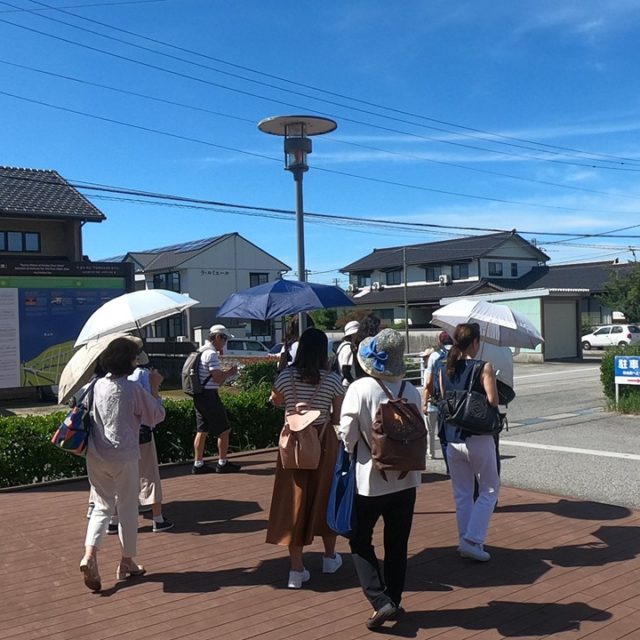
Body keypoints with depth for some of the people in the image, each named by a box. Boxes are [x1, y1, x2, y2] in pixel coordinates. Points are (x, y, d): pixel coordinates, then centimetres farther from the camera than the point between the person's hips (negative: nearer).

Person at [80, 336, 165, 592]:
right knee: (128, 508, 11)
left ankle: (89, 554, -5)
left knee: (102, 506, 15)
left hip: (96, 456, 5)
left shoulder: (98, 385, 2)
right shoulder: (133, 389, -13)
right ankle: (126, 562, 22)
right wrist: (155, 387, 2)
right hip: (123, 457, -5)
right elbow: (157, 415, -6)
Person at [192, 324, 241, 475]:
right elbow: (218, 379, -20)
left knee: (202, 430, 12)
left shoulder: (202, 352, 15)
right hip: (209, 395, -9)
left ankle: (198, 464, 14)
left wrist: (225, 372, 14)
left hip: (199, 396, 9)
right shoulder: (212, 354, -15)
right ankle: (222, 463, 8)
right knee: (224, 430, 1)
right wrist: (230, 372, -4)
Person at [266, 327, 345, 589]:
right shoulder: (333, 380, -10)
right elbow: (338, 418, -7)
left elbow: (276, 401, 12)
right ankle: (330, 557, 34)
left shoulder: (286, 376, -7)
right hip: (323, 442, 0)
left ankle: (296, 569, 8)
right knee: (325, 496, 17)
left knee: (294, 499, 7)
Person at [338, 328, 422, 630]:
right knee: (397, 543, 16)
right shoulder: (411, 391, -5)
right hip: (405, 478, 4)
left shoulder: (359, 389, -17)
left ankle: (380, 601, 1)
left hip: (370, 479, -4)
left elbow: (348, 435, -16)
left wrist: (351, 451, 5)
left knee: (360, 540, 12)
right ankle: (394, 601, 26)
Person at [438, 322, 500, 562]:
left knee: (461, 494, 15)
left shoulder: (445, 370, 3)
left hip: (452, 439, 5)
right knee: (489, 490, 10)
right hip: (478, 439, -5)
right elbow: (493, 402, -16)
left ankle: (466, 541, 20)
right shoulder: (484, 368, -12)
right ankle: (472, 540, 0)